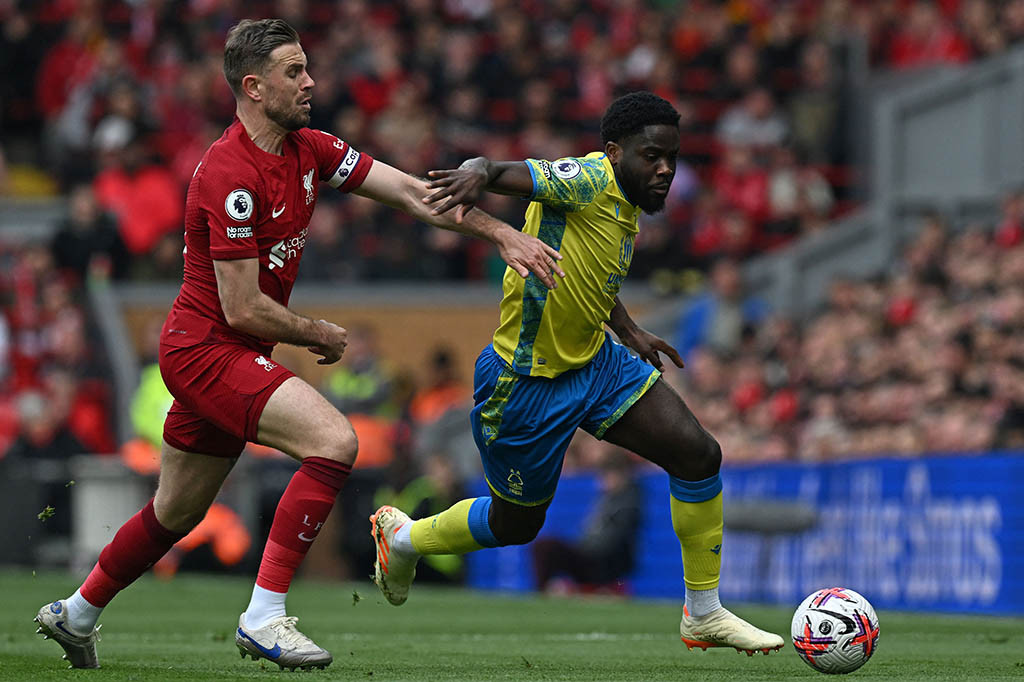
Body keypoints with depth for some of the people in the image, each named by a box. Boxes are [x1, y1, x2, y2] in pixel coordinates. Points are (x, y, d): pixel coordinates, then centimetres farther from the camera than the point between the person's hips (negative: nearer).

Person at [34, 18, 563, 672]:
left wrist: (503, 234, -7)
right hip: (207, 347, -9)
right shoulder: (231, 174, -22)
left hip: (234, 352, 9)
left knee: (175, 514, 20)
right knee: (335, 440, -24)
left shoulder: (308, 150, 4)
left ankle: (76, 614, 39)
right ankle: (265, 616, -23)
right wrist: (322, 336, -7)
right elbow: (244, 308, -21)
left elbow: (411, 191, 2)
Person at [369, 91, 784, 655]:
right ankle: (402, 537, 41)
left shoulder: (626, 208, 3)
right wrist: (478, 173, -62)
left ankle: (703, 614, 9)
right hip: (526, 382, -8)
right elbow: (512, 174, -40)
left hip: (594, 361, 8)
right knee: (517, 524, 10)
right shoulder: (591, 182, -24)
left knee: (699, 455, -4)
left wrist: (629, 332, 21)